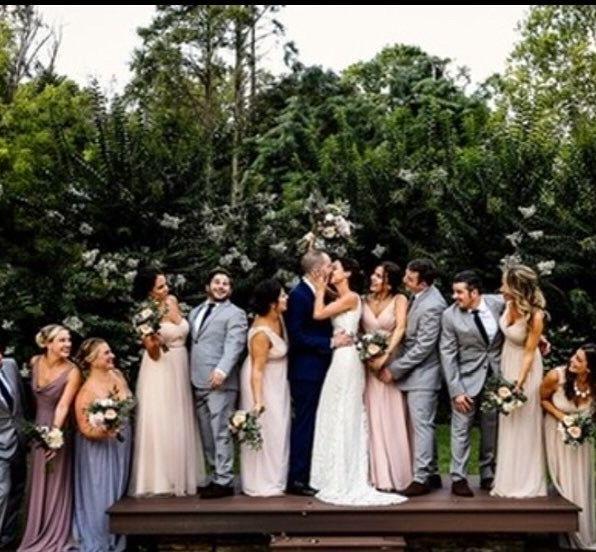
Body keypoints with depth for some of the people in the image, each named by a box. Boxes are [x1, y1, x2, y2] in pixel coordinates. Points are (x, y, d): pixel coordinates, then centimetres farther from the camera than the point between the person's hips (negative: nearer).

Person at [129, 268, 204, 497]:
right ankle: (159, 479, 8)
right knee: (160, 425, -2)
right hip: (160, 373, -7)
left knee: (181, 424, 13)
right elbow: (153, 354, -16)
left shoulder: (172, 301, 2)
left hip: (180, 370, 7)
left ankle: (181, 476, 24)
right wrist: (154, 340, -35)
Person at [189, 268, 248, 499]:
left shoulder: (235, 313, -1)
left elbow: (234, 344, -15)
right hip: (198, 383, 7)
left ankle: (224, 481, 0)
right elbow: (191, 342, 19)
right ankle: (214, 476, 22)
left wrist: (222, 369, -29)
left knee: (221, 433, -6)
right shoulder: (196, 312, 21)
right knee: (206, 435, 12)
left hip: (219, 382, -7)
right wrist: (190, 375, 10)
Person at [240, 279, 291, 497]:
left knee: (277, 428, 17)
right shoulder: (262, 333, -33)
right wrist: (257, 400, -35)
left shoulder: (277, 317, -11)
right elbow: (257, 369, -31)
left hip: (277, 381, 9)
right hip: (263, 383, -9)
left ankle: (274, 477, 31)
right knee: (265, 430, 1)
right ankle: (262, 484, 15)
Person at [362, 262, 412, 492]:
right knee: (372, 418, 4)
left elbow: (400, 328, -15)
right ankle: (377, 474, 12)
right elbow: (360, 328, 10)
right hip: (369, 363, 4)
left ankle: (395, 475, 12)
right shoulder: (366, 300, 8)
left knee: (391, 418, 1)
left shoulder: (399, 299, -4)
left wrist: (385, 356, -23)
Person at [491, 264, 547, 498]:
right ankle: (509, 479, 25)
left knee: (523, 422, 3)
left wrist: (519, 383, -24)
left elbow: (529, 353, -21)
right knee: (507, 423, 13)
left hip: (525, 367, -6)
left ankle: (526, 483, 17)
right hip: (506, 362, 6)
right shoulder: (510, 303, -10)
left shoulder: (535, 316, -27)